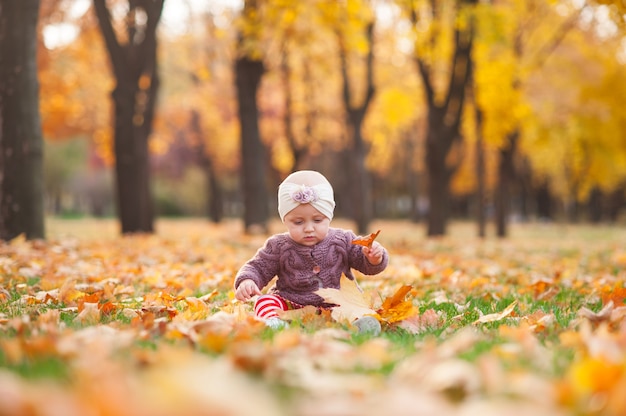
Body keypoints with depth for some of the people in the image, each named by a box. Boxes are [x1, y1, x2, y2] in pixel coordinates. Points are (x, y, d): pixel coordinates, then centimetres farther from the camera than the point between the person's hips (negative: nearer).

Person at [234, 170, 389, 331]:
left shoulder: (343, 241, 3)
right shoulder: (279, 246, 1)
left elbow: (367, 264, 10)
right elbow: (258, 268, 7)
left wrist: (375, 258, -14)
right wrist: (247, 281, -16)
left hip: (334, 306, 1)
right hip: (290, 305, -1)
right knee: (265, 300, -27)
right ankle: (272, 321, -53)